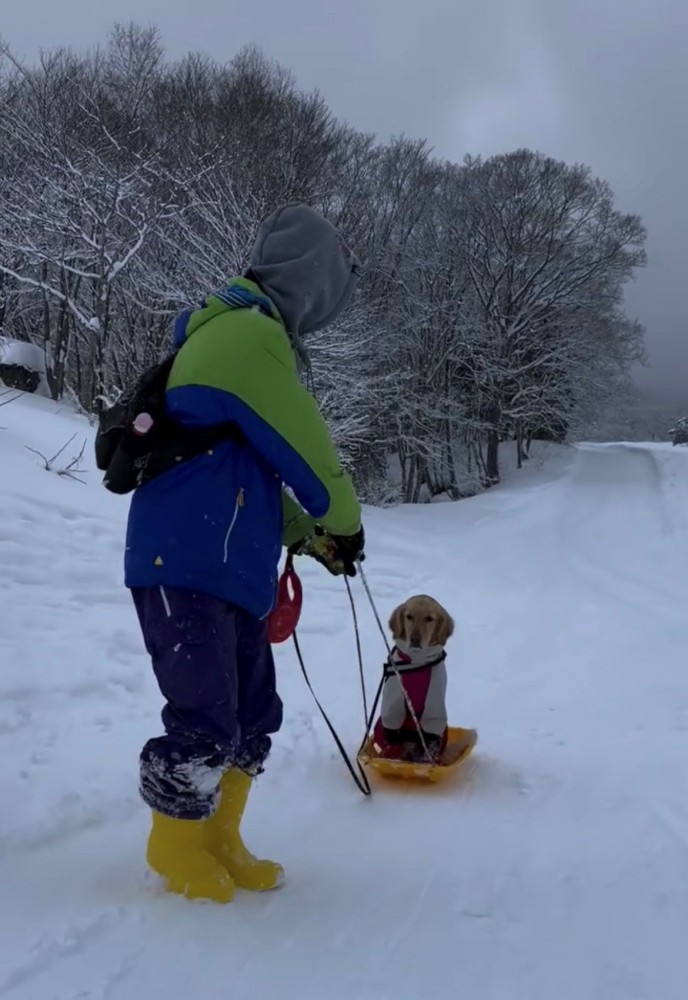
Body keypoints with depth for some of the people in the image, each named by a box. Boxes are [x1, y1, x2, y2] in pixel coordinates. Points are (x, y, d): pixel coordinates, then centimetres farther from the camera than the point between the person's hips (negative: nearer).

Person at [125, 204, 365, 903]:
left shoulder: (239, 334, 20)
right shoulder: (249, 334, -14)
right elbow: (304, 449, -11)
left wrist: (310, 536, 18)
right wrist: (345, 521, 7)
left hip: (232, 569, 10)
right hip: (190, 566, -10)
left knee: (252, 720, 14)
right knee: (205, 724, -2)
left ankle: (218, 845, 29)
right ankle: (175, 848, 22)